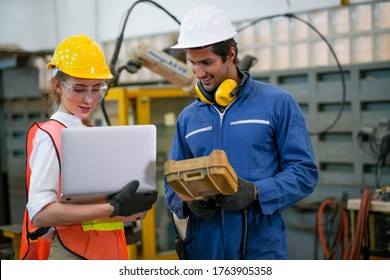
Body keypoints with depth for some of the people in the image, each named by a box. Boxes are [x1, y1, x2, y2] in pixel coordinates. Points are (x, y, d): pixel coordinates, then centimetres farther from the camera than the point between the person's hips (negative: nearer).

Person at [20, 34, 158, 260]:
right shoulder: (49, 137, -9)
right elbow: (40, 213, -19)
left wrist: (129, 206, -4)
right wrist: (112, 209, -24)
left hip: (108, 253, 7)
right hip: (71, 255, -7)